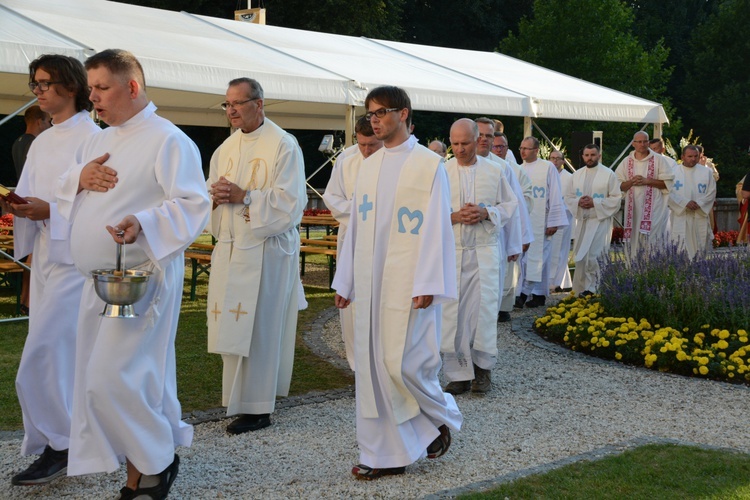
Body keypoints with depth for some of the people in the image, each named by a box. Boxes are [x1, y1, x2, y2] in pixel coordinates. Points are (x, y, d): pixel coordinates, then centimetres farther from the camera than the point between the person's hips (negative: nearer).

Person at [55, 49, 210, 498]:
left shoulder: (168, 140, -9)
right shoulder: (100, 140, 17)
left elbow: (193, 206, -15)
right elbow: (65, 198, 23)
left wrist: (143, 223, -30)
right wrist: (79, 178, 1)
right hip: (99, 278, 8)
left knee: (112, 377, -13)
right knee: (136, 378, 10)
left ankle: (158, 462, 7)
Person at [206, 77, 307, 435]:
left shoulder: (283, 146, -8)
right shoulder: (227, 148, 14)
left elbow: (291, 203, -14)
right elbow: (213, 190, 20)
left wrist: (244, 197, -20)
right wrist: (217, 194, -3)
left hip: (266, 248, -7)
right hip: (230, 247, 7)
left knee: (257, 328, -5)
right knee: (233, 325, 8)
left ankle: (257, 408, 3)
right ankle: (238, 395, 20)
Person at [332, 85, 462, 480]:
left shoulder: (429, 165, -6)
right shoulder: (369, 166, 12)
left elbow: (436, 229, -9)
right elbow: (356, 227, 15)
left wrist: (427, 284, -15)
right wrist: (345, 281, 13)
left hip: (407, 282, -6)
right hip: (370, 281, 6)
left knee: (403, 363, -8)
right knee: (372, 364, 5)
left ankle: (441, 416, 22)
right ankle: (386, 454, 13)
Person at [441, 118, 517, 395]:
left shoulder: (494, 171, 6)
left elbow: (510, 204, 11)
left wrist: (487, 213, -8)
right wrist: (454, 217, -13)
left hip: (485, 250, 0)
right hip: (451, 249, 0)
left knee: (485, 306, -3)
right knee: (452, 311, -1)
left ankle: (482, 367, 13)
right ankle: (458, 373, 7)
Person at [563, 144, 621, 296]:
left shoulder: (609, 174, -4)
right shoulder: (577, 175, 10)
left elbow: (616, 199, -6)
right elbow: (568, 197, 12)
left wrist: (594, 203, -16)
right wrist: (578, 202, -10)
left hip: (600, 220, -5)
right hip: (582, 221, 5)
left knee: (592, 256, -14)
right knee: (580, 257, 6)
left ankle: (592, 289, -6)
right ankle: (582, 289, 17)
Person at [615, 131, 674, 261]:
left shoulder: (658, 160, 3)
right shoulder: (626, 162, 11)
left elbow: (669, 182, -2)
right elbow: (618, 185, 10)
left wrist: (647, 181, -11)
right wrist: (631, 182, -9)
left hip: (653, 209, -3)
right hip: (634, 209, 3)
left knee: (652, 240, -13)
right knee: (634, 242, 1)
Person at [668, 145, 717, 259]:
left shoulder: (707, 171, 10)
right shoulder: (674, 171, 4)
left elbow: (712, 192, 6)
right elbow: (670, 193, -2)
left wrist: (699, 203, -10)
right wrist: (685, 203, -14)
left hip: (700, 216, 2)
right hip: (680, 216, -2)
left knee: (701, 248, 0)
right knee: (680, 249, -6)